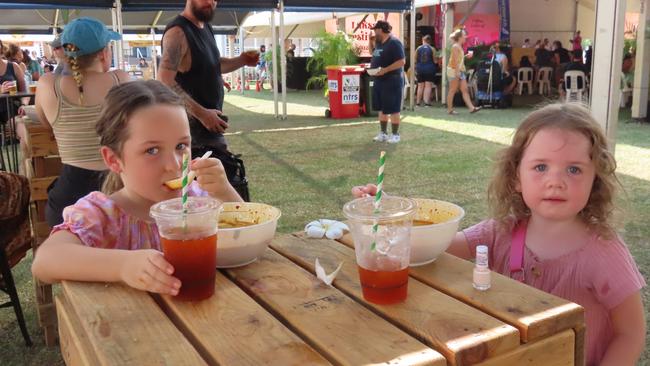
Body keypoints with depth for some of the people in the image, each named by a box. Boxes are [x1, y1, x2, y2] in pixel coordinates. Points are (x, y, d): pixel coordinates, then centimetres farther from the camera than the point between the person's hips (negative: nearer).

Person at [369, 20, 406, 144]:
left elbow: (402, 61, -21)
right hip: (379, 80, 9)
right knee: (382, 109, 13)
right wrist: (372, 66, 6)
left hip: (392, 81, -9)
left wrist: (385, 70, -25)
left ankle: (395, 134, 6)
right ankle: (383, 133, 21)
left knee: (393, 110, -2)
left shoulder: (394, 43, -14)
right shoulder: (378, 43, 13)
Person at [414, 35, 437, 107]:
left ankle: (418, 101, 13)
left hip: (420, 69, 2)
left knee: (420, 86, 10)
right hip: (429, 69, -2)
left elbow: (415, 60, 3)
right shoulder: (432, 49, -4)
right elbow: (434, 60, -4)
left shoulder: (418, 49, 0)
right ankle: (427, 101, -8)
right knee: (428, 86, 0)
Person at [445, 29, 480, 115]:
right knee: (452, 90, -3)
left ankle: (471, 108, -2)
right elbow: (455, 60, -18)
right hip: (454, 70, -9)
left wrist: (466, 56, 12)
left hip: (460, 71, 9)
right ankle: (450, 109, 4)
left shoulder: (459, 46, 17)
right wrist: (457, 71, -23)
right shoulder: (455, 46, -11)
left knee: (465, 90, 2)